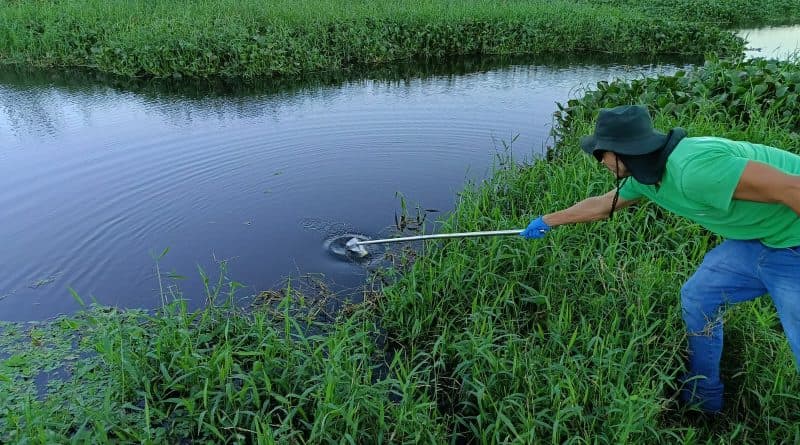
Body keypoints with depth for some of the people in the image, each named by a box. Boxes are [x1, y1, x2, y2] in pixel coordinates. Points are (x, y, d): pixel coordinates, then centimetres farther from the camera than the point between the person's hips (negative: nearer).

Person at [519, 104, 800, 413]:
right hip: (760, 237, 9)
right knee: (697, 299, 13)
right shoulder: (645, 175, -2)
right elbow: (600, 205, 13)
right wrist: (547, 222, 22)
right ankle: (702, 399, 30)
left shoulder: (694, 168, -31)